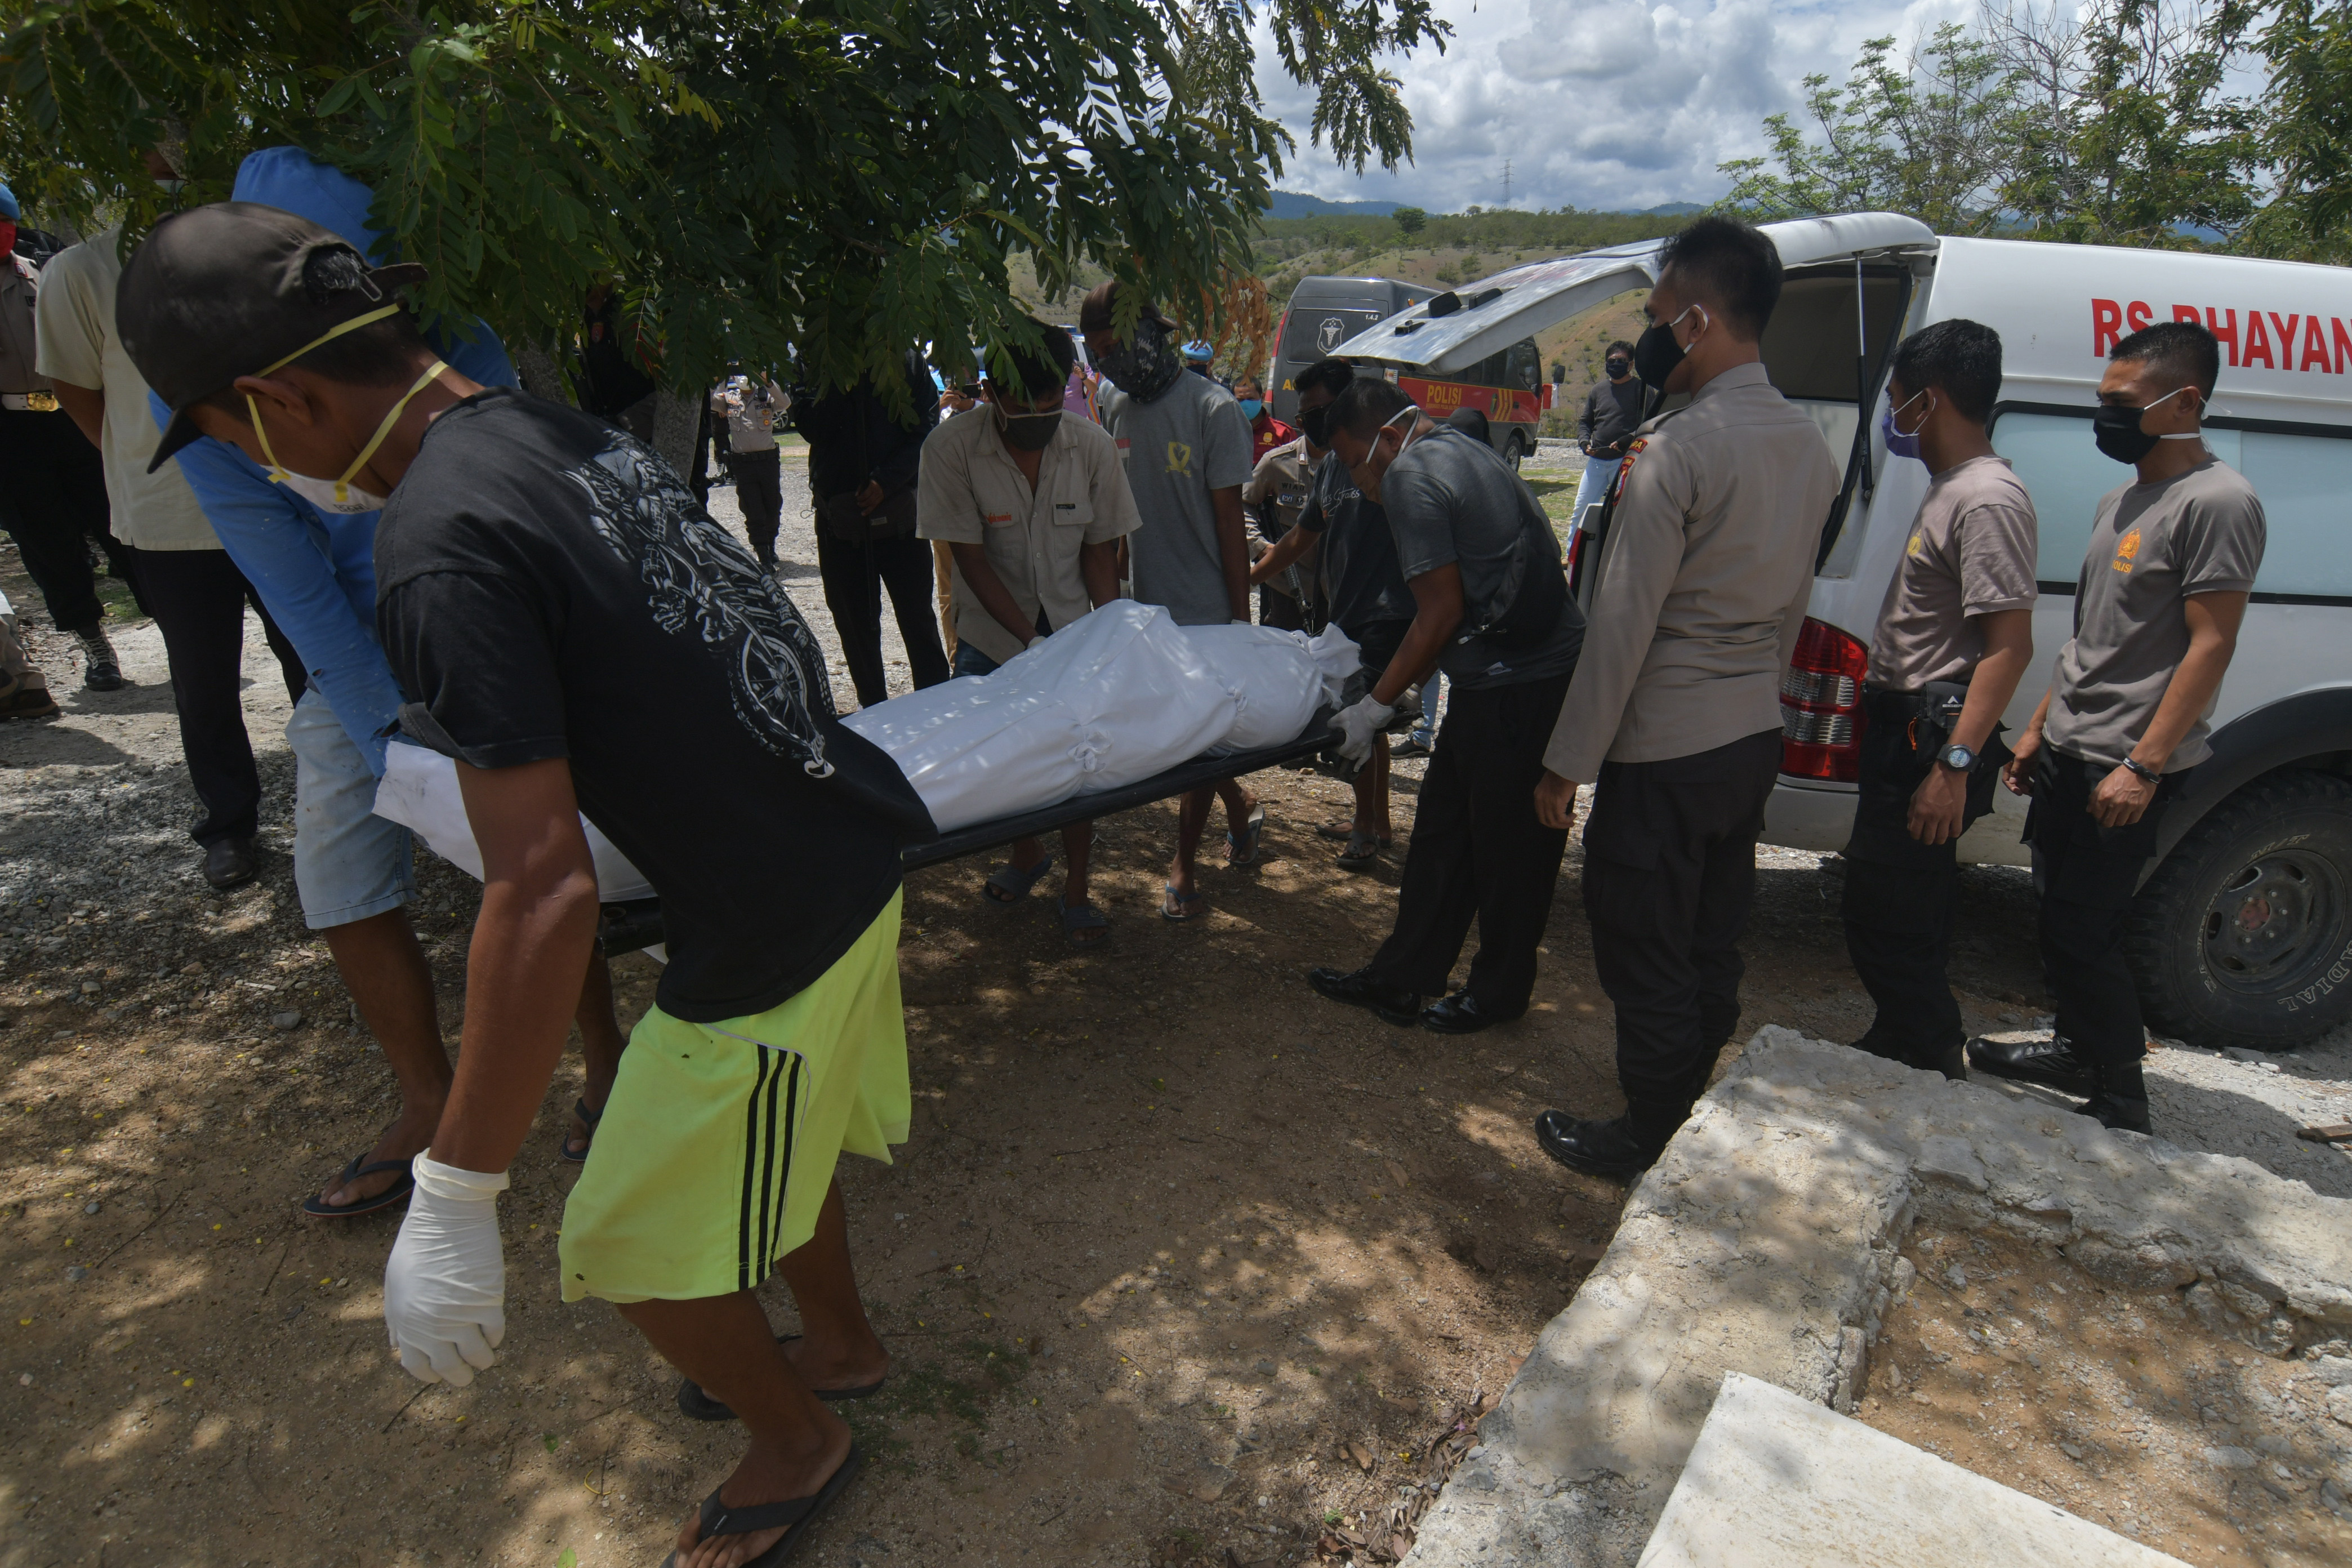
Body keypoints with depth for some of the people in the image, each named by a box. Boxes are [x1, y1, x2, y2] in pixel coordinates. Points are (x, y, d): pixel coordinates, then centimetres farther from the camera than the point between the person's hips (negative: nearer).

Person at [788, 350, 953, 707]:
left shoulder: (907, 360, 4)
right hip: (839, 514, 1)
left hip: (900, 511, -1)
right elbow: (809, 425, -6)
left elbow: (926, 430, -2)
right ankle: (873, 708, 18)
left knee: (917, 618, 1)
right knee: (855, 624, 7)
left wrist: (886, 481, -14)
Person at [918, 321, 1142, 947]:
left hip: (1075, 634, 1)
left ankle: (1075, 890, 22)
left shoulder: (1093, 447, -12)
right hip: (991, 640, 0)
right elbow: (970, 559, -16)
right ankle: (1026, 855, 41)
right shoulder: (952, 447, -18)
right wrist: (1032, 642, -21)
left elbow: (1100, 550, -3)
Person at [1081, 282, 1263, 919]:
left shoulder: (1212, 408, -12)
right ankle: (1242, 808, 40)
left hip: (1205, 610, -6)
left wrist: (1240, 616, -11)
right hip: (1147, 605, 6)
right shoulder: (1115, 407, 6)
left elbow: (1229, 518, -12)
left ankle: (1183, 869, 18)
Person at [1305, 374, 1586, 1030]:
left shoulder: (1412, 477, -12)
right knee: (1442, 828, 14)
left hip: (1521, 686, -10)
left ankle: (1499, 989, 23)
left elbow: (1443, 612, -16)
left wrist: (1376, 706, -8)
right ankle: (1402, 977, 24)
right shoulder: (1460, 448, 18)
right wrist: (1399, 684, 22)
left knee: (1508, 842, 5)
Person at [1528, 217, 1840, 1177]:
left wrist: (1569, 763, -13)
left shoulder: (1677, 450, -19)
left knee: (1646, 962, 7)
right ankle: (1696, 1119, 36)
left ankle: (1651, 1142, 23)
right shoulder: (1809, 447, 8)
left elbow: (1622, 626, -20)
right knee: (1713, 950, 20)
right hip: (1753, 740, 9)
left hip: (1664, 752, -9)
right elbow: (1792, 607, 15)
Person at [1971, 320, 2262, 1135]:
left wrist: (2143, 766, -22)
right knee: (2062, 913, 17)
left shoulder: (2218, 502, -13)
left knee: (2080, 933, -5)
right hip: (2070, 752, 9)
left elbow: (2211, 645, -18)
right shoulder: (2123, 498, 15)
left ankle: (2121, 1103, 10)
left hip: (2127, 766, -9)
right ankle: (2076, 1051, 34)